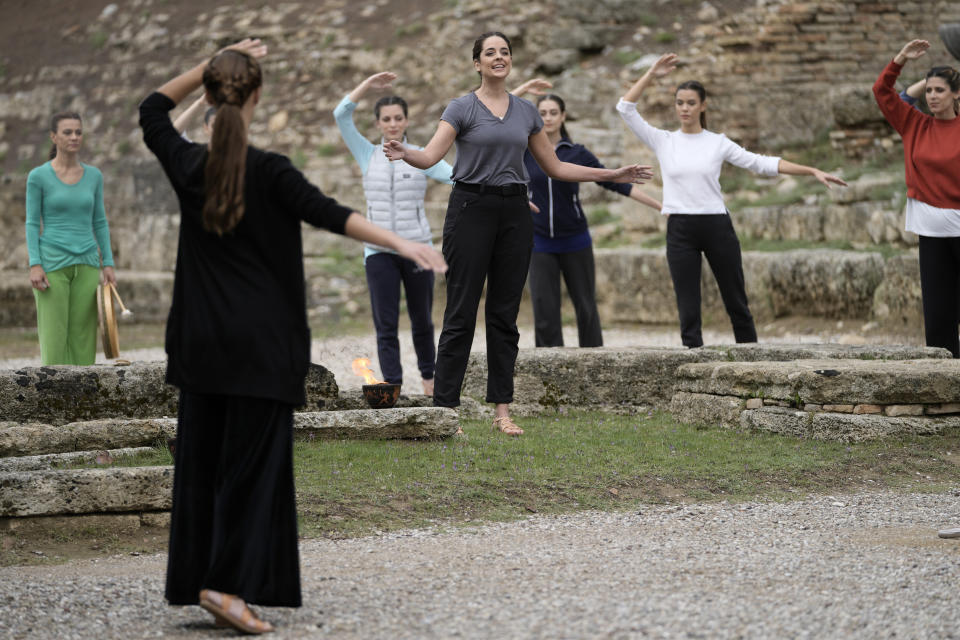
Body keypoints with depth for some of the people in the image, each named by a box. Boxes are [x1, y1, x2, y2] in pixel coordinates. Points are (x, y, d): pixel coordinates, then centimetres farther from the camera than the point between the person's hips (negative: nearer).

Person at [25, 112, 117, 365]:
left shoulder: (94, 176, 7)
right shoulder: (38, 176, -3)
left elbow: (99, 222, 12)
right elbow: (32, 223, -3)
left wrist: (108, 264, 4)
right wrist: (35, 266, -13)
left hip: (86, 264, 4)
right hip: (52, 262, -4)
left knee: (83, 334, 3)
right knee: (54, 334, -5)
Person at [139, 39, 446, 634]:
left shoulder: (188, 165, 2)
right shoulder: (269, 171, -11)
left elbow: (154, 110, 21)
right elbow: (326, 212, -23)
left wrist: (214, 64, 19)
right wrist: (401, 243, -30)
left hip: (201, 343, 5)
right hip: (261, 342, -5)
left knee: (201, 459, 11)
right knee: (254, 462, -3)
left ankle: (196, 578, 13)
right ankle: (228, 584, -12)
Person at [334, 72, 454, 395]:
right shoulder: (368, 155, 6)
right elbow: (341, 115, -3)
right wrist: (368, 85, -7)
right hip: (379, 251, 0)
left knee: (422, 320, 12)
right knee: (385, 325, -4)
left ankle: (429, 376, 31)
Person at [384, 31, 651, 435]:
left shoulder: (526, 111, 10)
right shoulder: (462, 108, -4)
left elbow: (554, 167, 16)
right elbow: (430, 156, -18)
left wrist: (612, 175, 14)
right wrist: (404, 154, -40)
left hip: (514, 213, 5)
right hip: (472, 208, -4)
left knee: (505, 314, 7)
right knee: (461, 314, -4)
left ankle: (502, 410, 11)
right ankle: (444, 410, 0)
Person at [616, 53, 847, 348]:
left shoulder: (718, 142, 4)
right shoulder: (662, 141, 4)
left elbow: (763, 163, 1)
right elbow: (625, 108, -2)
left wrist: (813, 171, -5)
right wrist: (652, 74, -6)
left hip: (717, 226, 0)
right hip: (680, 230, 0)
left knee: (736, 302, 9)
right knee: (688, 310, 1)